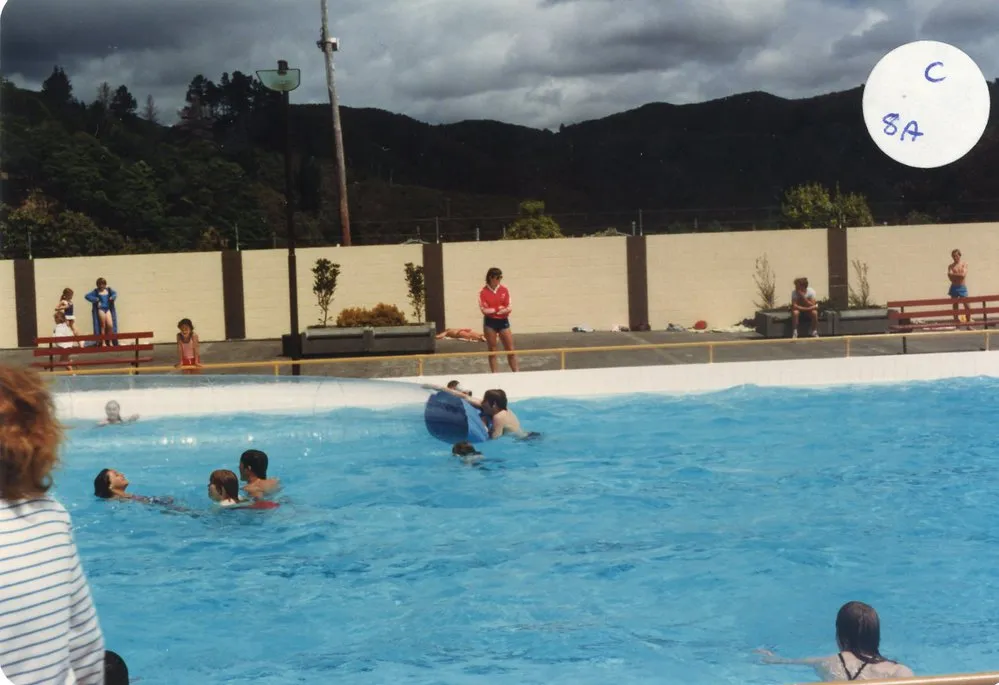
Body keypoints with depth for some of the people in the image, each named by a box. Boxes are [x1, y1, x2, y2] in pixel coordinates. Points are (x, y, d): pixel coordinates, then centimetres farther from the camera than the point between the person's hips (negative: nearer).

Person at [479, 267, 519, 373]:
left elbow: (509, 308, 0)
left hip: (503, 321, 2)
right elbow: (484, 310, -13)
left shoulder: (504, 290, 1)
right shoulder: (483, 292, -8)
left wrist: (500, 310, -18)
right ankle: (494, 374, 14)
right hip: (490, 322, -2)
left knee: (510, 350, 2)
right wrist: (499, 309, -12)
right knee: (492, 350, 7)